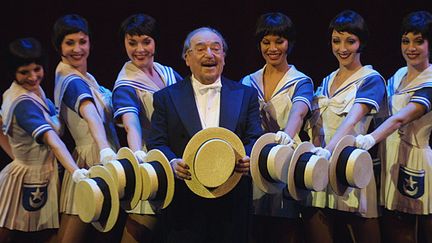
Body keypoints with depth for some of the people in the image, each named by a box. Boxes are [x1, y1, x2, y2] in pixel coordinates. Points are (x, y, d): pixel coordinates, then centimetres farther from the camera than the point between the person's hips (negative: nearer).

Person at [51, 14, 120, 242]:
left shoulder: (83, 78, 11)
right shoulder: (74, 82, -17)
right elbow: (90, 115, -38)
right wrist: (105, 150, -53)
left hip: (94, 157, 9)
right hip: (93, 158, -9)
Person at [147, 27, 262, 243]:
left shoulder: (246, 95, 12)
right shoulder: (166, 97, 8)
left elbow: (255, 139, 4)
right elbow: (156, 143, 1)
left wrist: (248, 158, -18)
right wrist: (172, 162, -19)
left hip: (232, 201, 1)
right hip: (184, 203, -1)